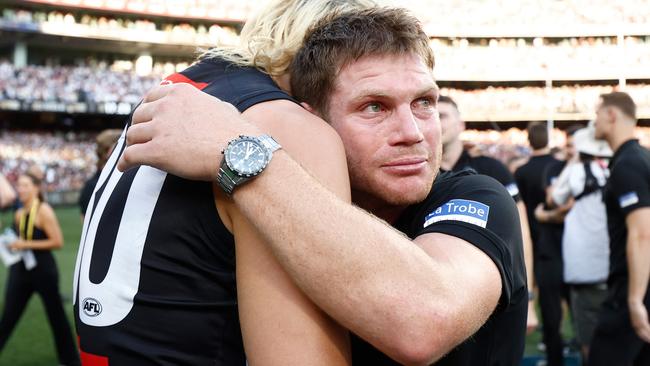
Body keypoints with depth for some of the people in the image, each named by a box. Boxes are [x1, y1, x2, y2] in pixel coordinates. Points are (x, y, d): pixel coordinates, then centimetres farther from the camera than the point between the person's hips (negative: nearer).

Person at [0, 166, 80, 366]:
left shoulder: (44, 211, -13)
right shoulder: (19, 214, 7)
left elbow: (58, 242, -18)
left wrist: (27, 245, -20)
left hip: (43, 270, -6)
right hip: (20, 270, 6)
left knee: (56, 315, 7)